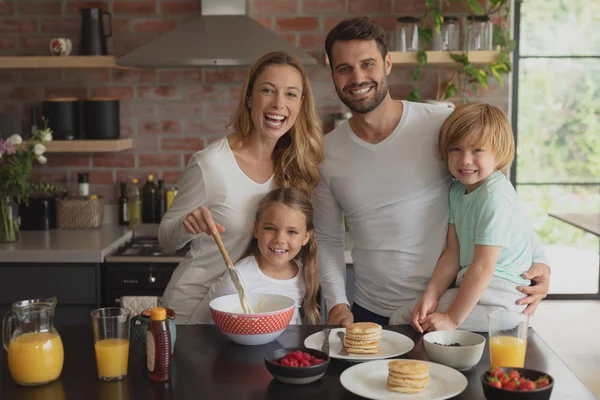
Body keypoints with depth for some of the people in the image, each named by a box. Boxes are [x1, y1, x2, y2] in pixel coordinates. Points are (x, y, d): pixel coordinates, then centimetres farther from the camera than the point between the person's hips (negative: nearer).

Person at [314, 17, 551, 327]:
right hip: (370, 314, 3)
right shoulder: (326, 152, -2)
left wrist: (538, 260, -13)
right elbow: (328, 239, 6)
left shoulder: (443, 125, -11)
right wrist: (337, 303, -5)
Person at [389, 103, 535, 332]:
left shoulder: (495, 197, -21)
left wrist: (452, 319, -18)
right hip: (471, 285, 8)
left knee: (402, 321, -15)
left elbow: (483, 267, -22)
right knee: (399, 317, 2)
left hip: (499, 298, -8)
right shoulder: (457, 190, 7)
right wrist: (430, 296, -7)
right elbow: (453, 252, 4)